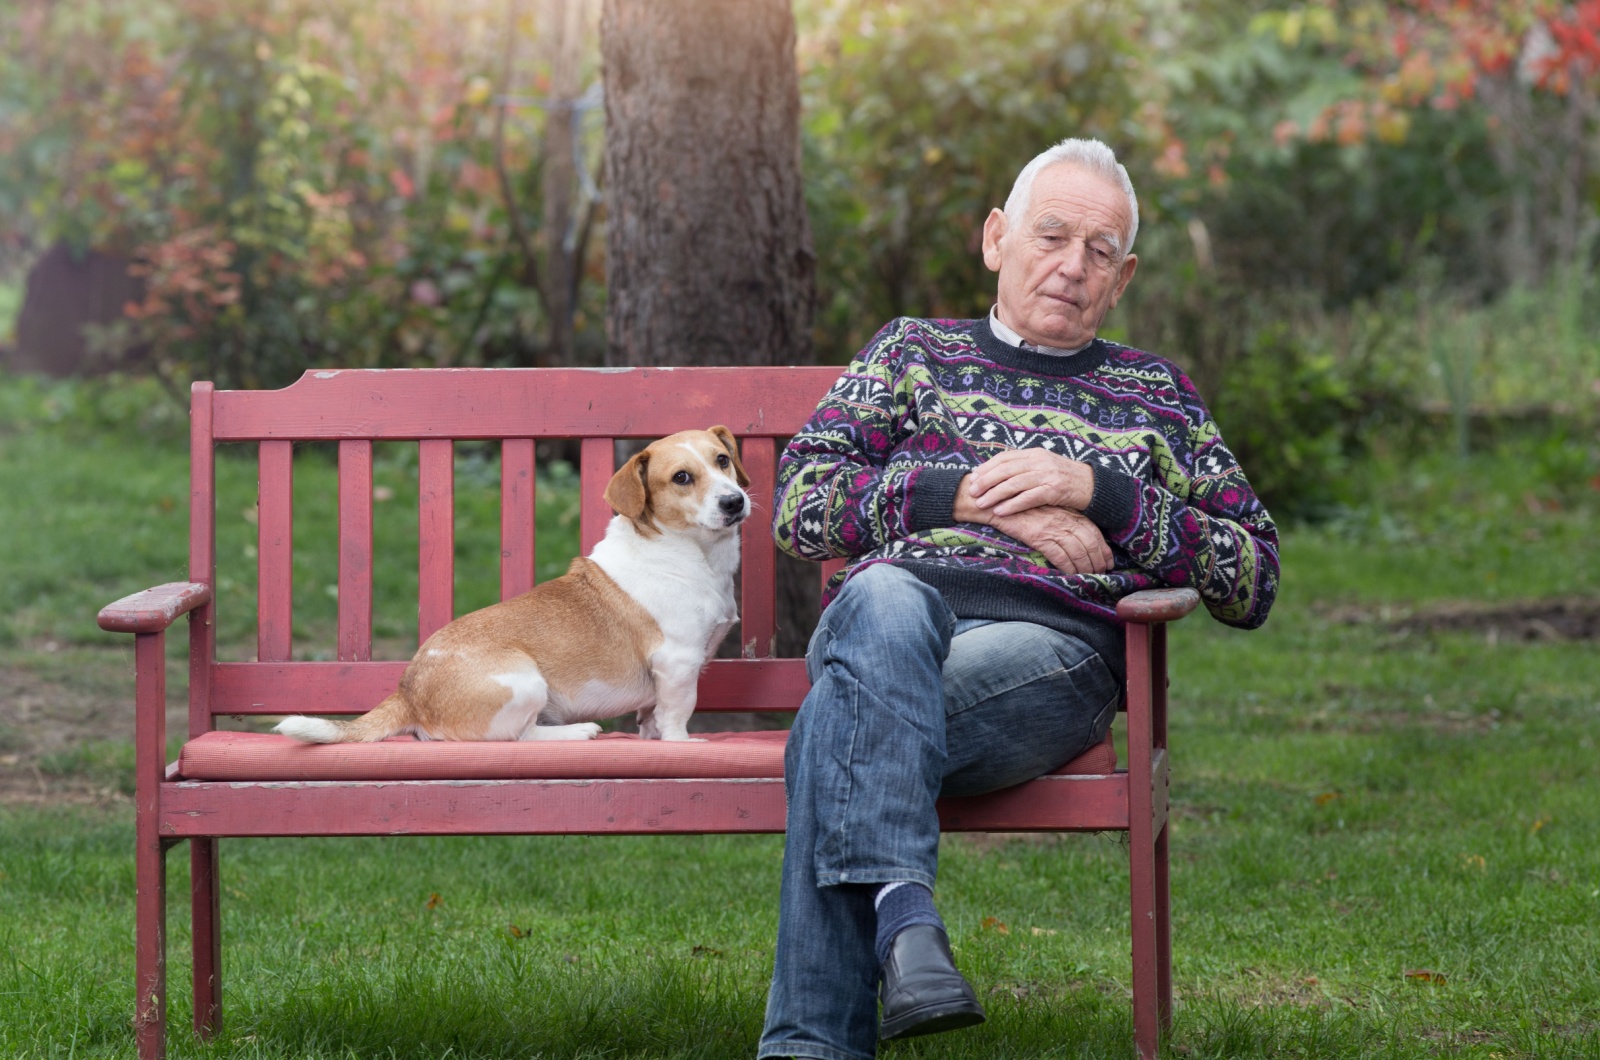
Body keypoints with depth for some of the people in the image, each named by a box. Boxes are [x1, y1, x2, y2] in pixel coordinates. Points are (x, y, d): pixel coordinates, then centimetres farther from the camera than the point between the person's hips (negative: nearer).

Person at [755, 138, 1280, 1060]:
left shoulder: (1159, 396, 27)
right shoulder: (915, 352, 28)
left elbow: (1255, 581, 17)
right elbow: (800, 507, 14)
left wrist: (1096, 490, 3)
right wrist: (971, 495, 1)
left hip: (1052, 646, -1)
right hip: (898, 613, 1)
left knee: (842, 726, -35)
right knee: (882, 602, -40)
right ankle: (905, 916, -56)